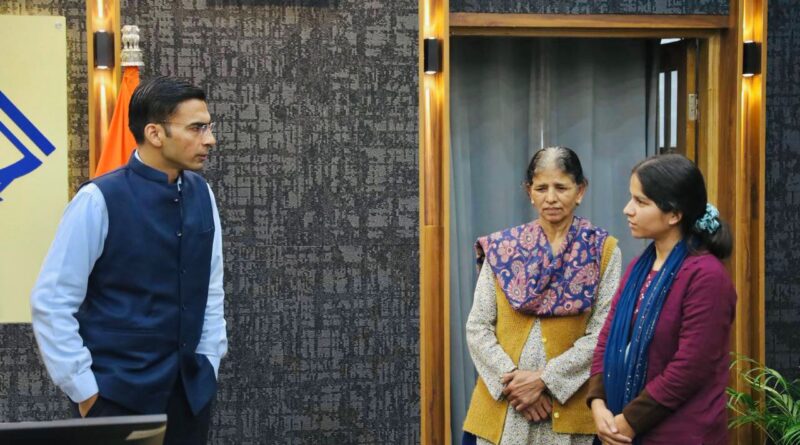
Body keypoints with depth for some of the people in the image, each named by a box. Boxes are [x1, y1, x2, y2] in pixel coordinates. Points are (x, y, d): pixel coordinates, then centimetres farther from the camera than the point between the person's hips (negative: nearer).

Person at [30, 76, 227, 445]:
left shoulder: (201, 195, 3)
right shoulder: (100, 200, -13)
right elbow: (50, 303, -11)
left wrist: (209, 363, 6)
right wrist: (84, 389, -10)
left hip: (191, 388, 5)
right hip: (119, 394, -5)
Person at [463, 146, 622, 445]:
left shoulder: (604, 251, 0)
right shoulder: (502, 248, 5)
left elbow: (602, 335, -7)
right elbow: (477, 328, 1)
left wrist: (543, 379, -14)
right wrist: (512, 378, -12)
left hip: (569, 409, -1)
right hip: (501, 404, 2)